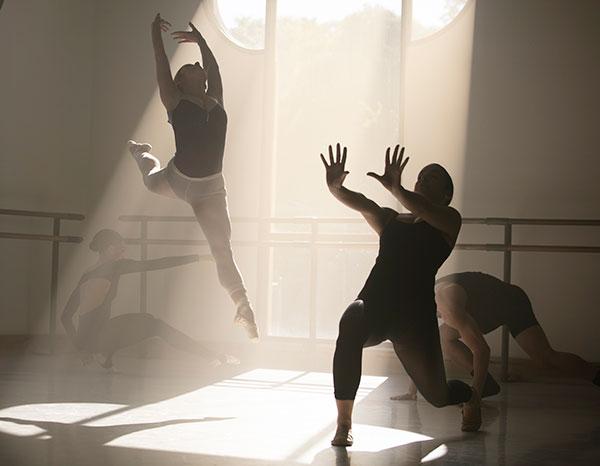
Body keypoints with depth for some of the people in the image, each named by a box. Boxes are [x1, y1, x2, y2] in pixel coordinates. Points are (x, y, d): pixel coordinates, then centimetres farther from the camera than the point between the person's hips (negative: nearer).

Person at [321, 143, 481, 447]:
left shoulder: (448, 220, 9)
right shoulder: (389, 220, 20)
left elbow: (424, 211, -15)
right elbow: (361, 204, 0)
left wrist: (396, 190, -34)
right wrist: (336, 188, -22)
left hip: (415, 313, -1)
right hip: (374, 304, 2)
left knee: (436, 395, 9)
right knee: (351, 324, -36)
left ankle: (470, 396, 51)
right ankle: (343, 424, -32)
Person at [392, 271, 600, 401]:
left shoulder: (447, 304, -34)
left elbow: (481, 350, -35)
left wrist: (476, 393, -30)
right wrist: (412, 392, 7)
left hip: (511, 301, -9)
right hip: (488, 308, 9)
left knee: (546, 358, -20)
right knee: (445, 337, -4)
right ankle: (488, 384, -4)